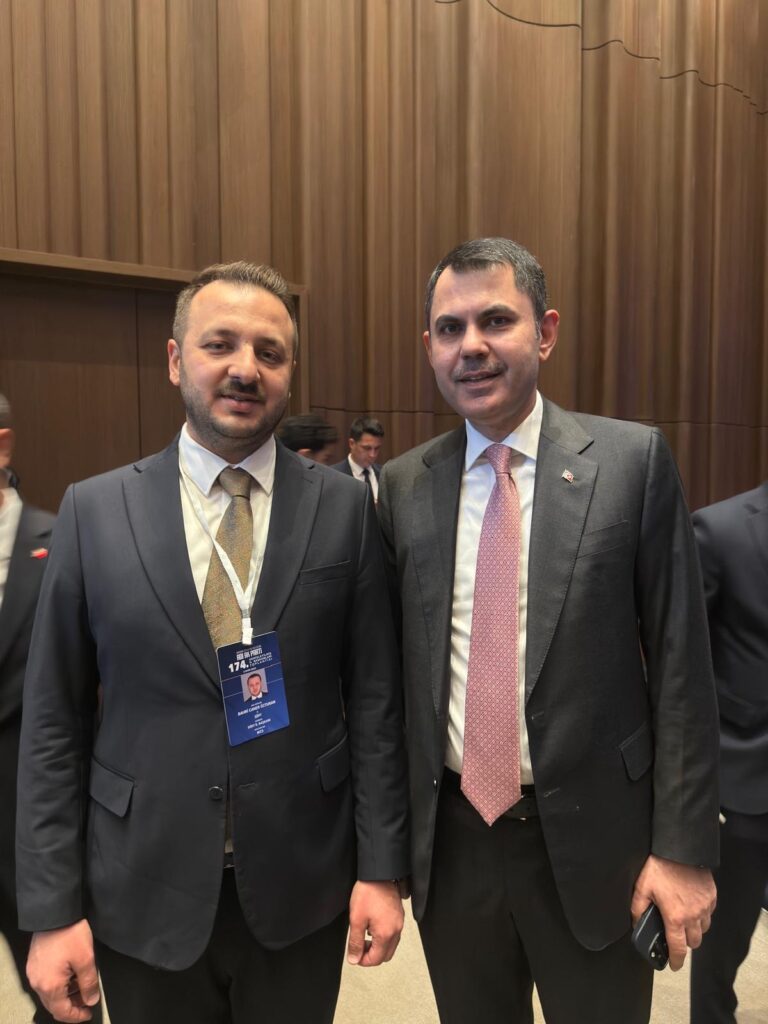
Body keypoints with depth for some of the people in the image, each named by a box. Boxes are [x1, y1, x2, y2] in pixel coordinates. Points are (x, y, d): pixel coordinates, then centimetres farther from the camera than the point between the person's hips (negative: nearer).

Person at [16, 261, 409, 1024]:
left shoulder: (344, 509, -6)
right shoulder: (94, 511, -5)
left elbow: (373, 700, -4)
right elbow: (54, 723, -3)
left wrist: (381, 867, -3)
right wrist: (52, 907, -3)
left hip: (302, 888, 0)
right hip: (144, 893, 1)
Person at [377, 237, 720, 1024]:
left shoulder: (632, 459, -8)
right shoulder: (402, 486, -1)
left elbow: (679, 663, -6)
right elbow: (394, 667, 3)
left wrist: (683, 846, -6)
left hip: (593, 839, -2)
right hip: (450, 839, 3)